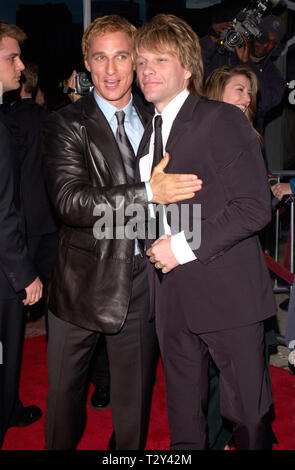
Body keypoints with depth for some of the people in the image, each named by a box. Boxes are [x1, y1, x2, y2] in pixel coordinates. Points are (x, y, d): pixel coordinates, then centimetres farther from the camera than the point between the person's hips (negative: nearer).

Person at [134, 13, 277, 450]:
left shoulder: (223, 120, -7)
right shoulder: (149, 132, 15)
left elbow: (255, 206, -15)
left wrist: (184, 246, -17)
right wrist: (157, 247, 5)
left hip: (227, 293, -6)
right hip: (172, 296, 7)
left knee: (248, 411, 6)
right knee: (182, 410, 18)